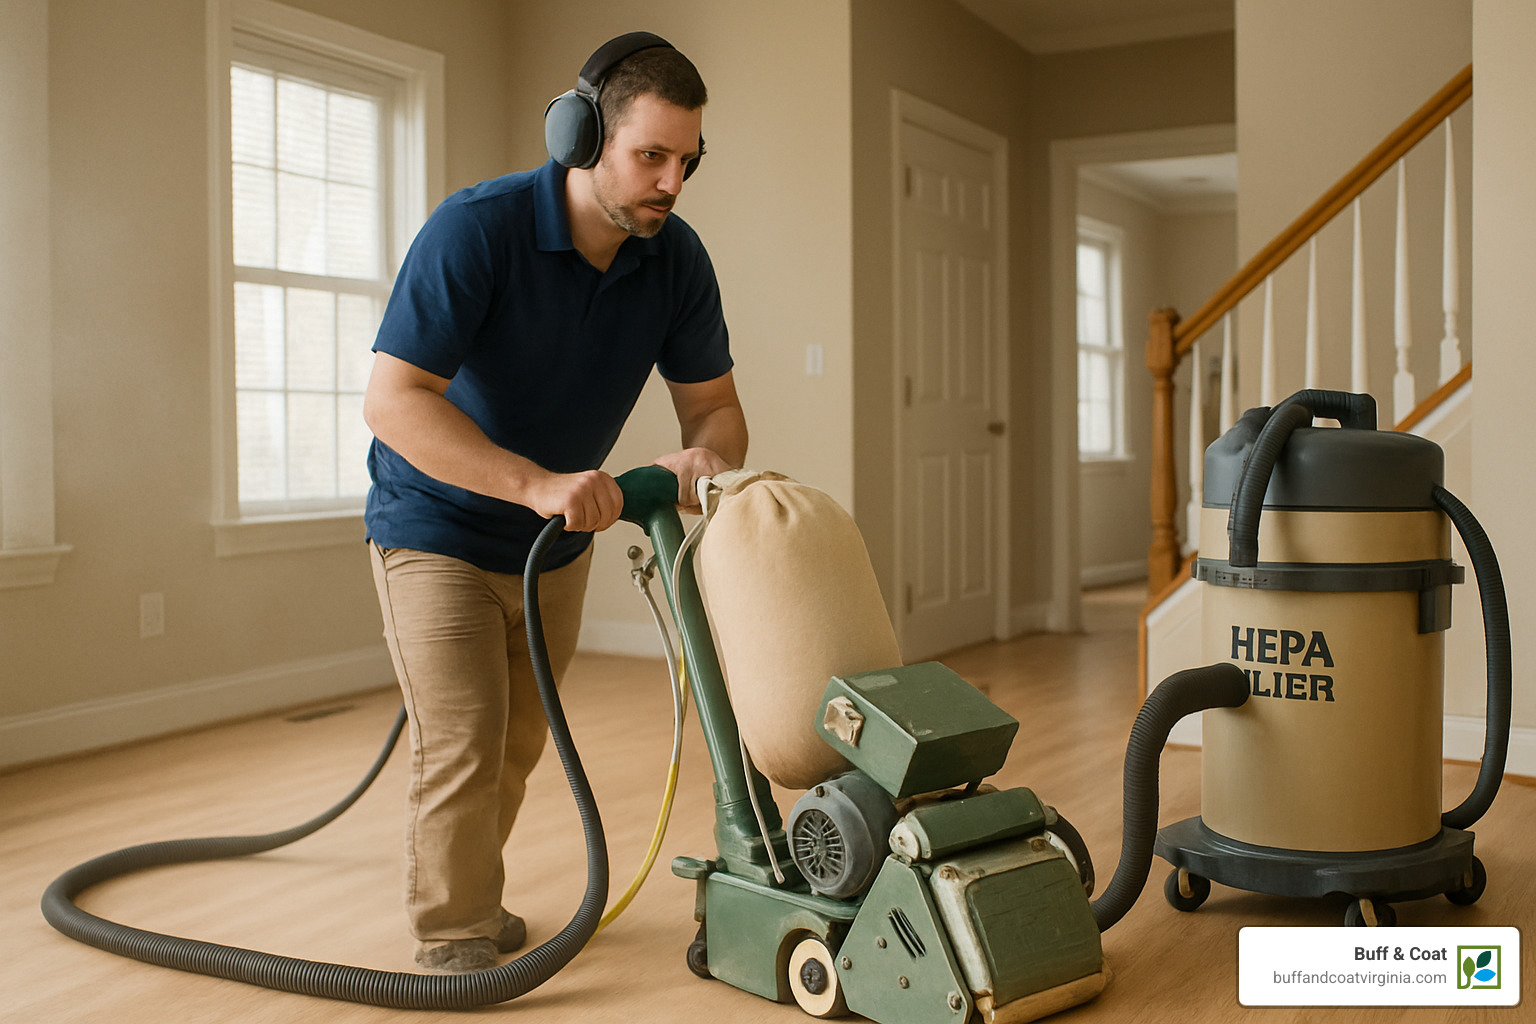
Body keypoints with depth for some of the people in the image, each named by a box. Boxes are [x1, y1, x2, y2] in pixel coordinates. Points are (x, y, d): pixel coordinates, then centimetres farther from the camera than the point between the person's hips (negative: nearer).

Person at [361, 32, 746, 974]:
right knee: (461, 747, -8)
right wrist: (536, 483, -42)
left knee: (519, 744, 18)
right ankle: (454, 941, 11)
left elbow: (713, 402, -5)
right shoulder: (477, 229, -28)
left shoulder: (677, 259, -12)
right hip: (439, 527, -5)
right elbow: (392, 399, -33)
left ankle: (470, 895, 39)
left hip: (557, 540, 6)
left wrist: (708, 460, -30)